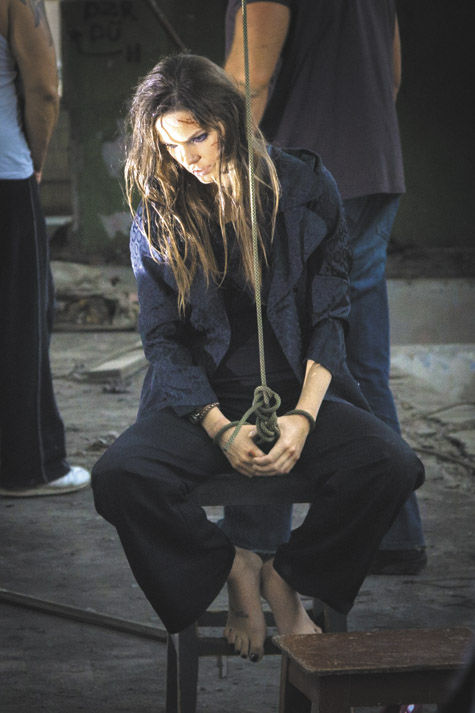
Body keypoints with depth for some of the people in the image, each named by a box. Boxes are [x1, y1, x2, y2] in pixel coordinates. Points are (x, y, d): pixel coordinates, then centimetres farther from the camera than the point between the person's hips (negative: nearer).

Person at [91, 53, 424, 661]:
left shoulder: (306, 187, 1)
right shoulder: (156, 216, 3)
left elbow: (330, 316, 2)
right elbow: (162, 338, 1)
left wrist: (305, 416, -14)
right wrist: (220, 430, -16)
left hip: (298, 387, 0)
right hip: (201, 398, 0)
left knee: (392, 466, -29)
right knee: (118, 477, -30)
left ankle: (287, 577, -2)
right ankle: (233, 568, -2)